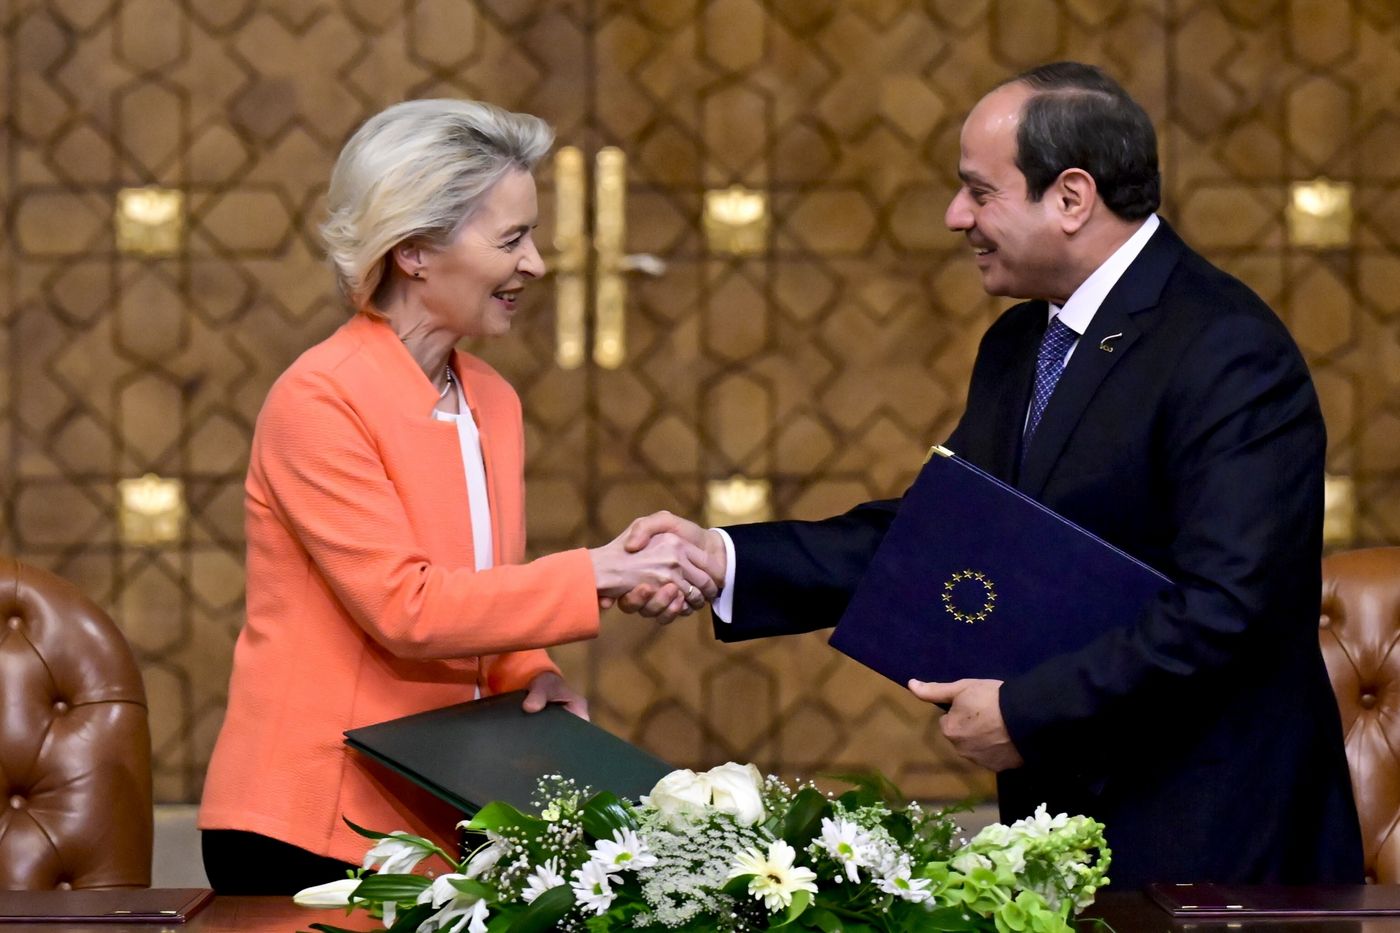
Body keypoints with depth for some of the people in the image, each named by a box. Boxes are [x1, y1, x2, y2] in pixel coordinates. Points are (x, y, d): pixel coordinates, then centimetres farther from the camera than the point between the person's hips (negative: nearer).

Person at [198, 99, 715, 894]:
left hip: (443, 823, 7)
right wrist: (595, 575, -20)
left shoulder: (493, 402, 11)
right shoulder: (319, 401, -12)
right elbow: (403, 607, -19)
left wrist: (533, 676, 0)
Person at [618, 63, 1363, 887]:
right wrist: (724, 559, -3)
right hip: (1059, 804, 8)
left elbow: (1225, 608, -24)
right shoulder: (1018, 347, 12)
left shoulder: (1231, 354, -17)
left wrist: (1025, 713, -20)